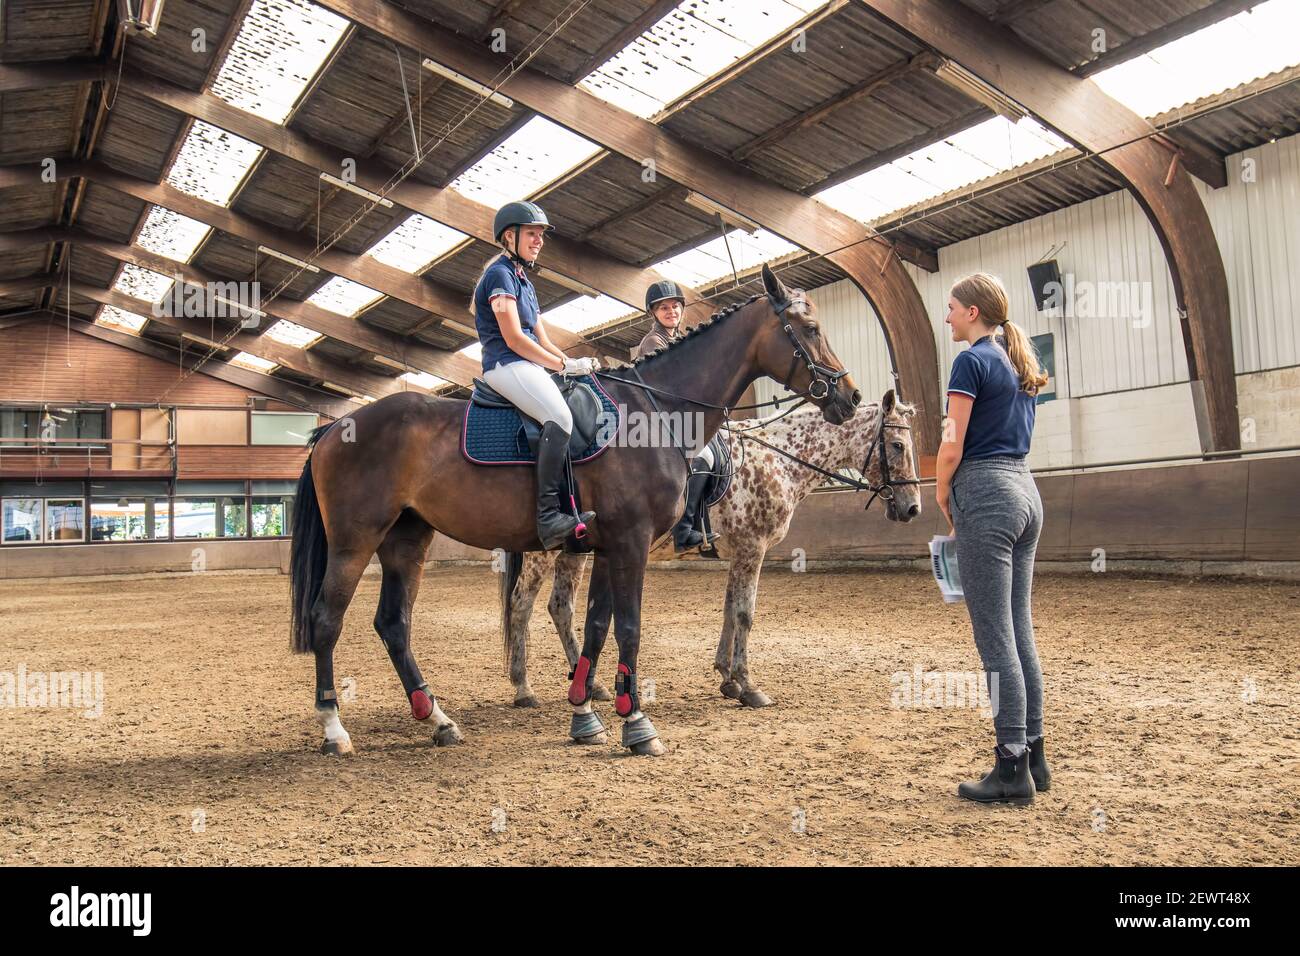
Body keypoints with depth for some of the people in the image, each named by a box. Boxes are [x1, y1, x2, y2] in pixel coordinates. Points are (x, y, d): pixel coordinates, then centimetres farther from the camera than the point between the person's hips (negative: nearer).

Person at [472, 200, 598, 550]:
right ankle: (548, 516, -36)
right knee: (560, 417, -31)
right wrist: (566, 364, -12)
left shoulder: (524, 281, 25)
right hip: (506, 365, -10)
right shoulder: (500, 274, -5)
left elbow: (542, 340, 21)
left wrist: (576, 362, 5)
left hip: (526, 367, 10)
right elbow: (514, 339, -14)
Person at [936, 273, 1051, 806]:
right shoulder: (1019, 364, 18)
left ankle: (1012, 770, -1)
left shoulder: (972, 361, -9)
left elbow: (953, 445, -13)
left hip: (986, 494, -9)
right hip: (1025, 490, 9)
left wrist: (942, 498, 3)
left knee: (995, 637, -6)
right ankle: (1033, 756, 18)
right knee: (1020, 631, 12)